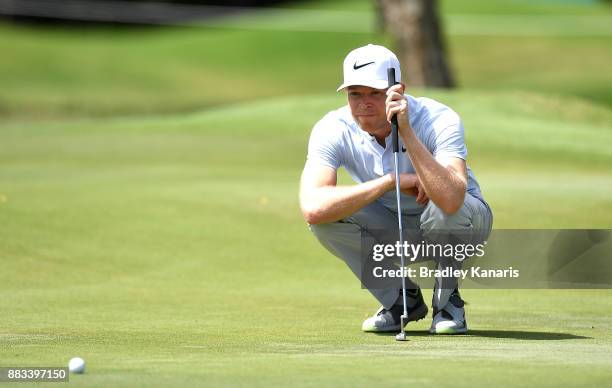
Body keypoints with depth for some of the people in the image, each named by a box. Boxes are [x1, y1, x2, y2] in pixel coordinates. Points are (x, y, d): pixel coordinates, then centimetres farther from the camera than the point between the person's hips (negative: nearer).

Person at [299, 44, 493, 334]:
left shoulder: (439, 120, -29)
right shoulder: (333, 130, -21)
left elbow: (450, 200, -47)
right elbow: (312, 208, -37)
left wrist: (406, 132, -48)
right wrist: (393, 180, -36)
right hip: (391, 231, 3)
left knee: (445, 209, -37)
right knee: (328, 214, -25)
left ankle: (448, 300, -7)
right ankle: (403, 300, -2)